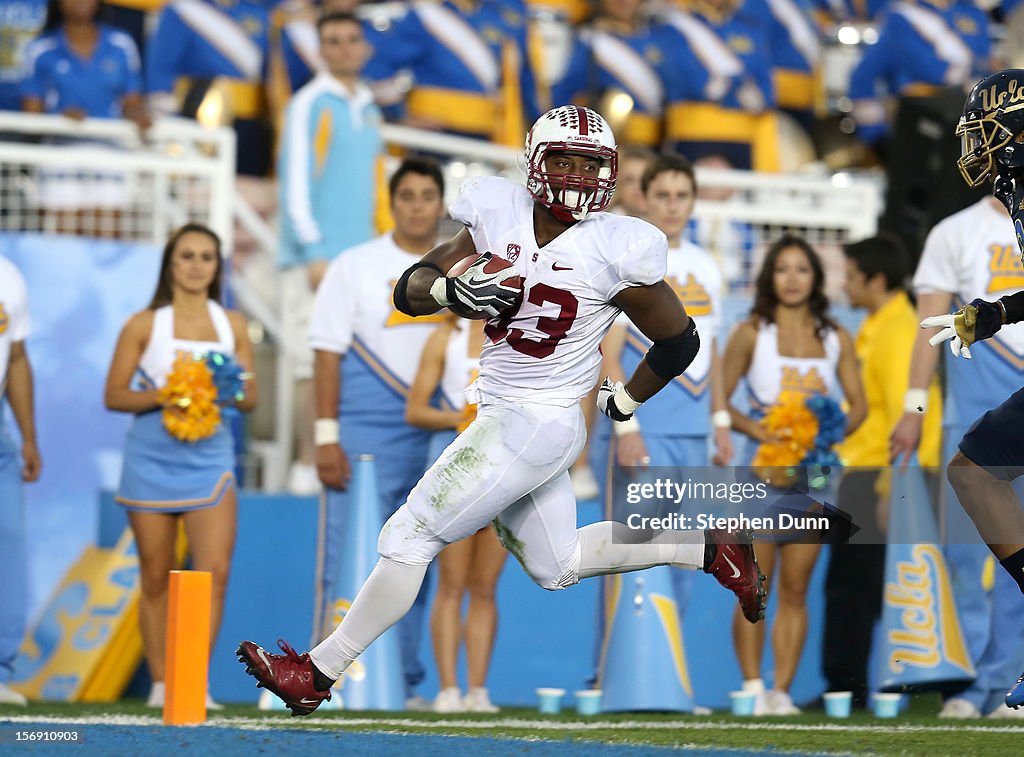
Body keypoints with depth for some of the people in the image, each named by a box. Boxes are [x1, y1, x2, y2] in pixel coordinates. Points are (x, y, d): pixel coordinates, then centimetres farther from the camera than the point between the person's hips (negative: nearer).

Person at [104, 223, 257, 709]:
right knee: (156, 576, 4)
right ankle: (160, 683, 13)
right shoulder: (144, 325, 2)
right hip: (151, 458, -1)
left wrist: (233, 391, -11)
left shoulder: (232, 325, 9)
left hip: (209, 458, 1)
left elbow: (250, 398, 11)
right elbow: (113, 395, 0)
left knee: (215, 572, -13)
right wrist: (161, 396, -17)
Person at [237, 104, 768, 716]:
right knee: (556, 567, 22)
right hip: (500, 412, 8)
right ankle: (710, 549, 30)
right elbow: (409, 291, 3)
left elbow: (679, 341, -1)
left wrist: (622, 404, 8)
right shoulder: (500, 218, 2)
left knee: (408, 538, -4)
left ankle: (318, 674, 7)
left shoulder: (615, 251, -13)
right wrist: (453, 288, -18)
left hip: (531, 426, -8)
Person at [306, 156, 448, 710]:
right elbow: (328, 352, -1)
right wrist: (326, 436, -9)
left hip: (438, 438, 4)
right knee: (348, 559, -5)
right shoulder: (356, 267, 2)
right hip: (366, 436, -4)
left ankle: (403, 683, 11)